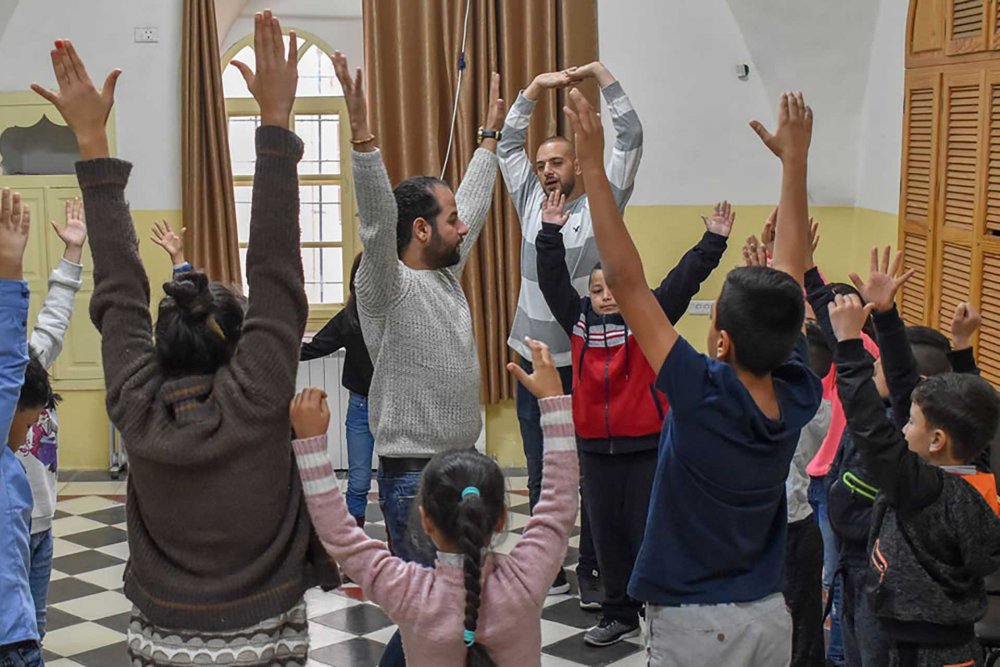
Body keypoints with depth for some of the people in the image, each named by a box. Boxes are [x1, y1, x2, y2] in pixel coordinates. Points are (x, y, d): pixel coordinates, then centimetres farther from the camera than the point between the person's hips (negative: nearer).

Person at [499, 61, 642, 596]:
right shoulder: (530, 203, 11)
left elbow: (631, 139, -4)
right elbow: (508, 145, 15)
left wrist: (601, 75, -3)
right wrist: (536, 88, 8)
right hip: (534, 359, 4)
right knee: (542, 475, 10)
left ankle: (592, 572, 11)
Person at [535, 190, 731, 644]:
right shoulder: (579, 321, 5)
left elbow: (684, 279, -9)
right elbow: (552, 280, 7)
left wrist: (714, 241, -15)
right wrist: (551, 233, 3)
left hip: (647, 447, -4)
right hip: (595, 448, 4)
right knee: (607, 534, 12)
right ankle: (619, 614, 25)